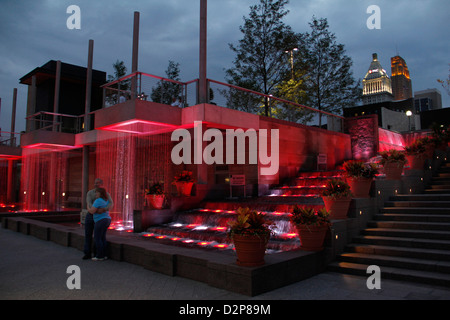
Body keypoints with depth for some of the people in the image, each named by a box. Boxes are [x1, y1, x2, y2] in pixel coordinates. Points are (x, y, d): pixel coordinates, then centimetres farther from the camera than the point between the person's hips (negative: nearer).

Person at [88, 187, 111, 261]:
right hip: (107, 220, 9)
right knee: (102, 238, 12)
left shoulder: (98, 201, -15)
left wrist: (88, 209, 3)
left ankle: (99, 256, 2)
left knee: (97, 239, -1)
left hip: (100, 221, -9)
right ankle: (104, 255, 14)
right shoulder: (106, 201, 12)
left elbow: (92, 211, -17)